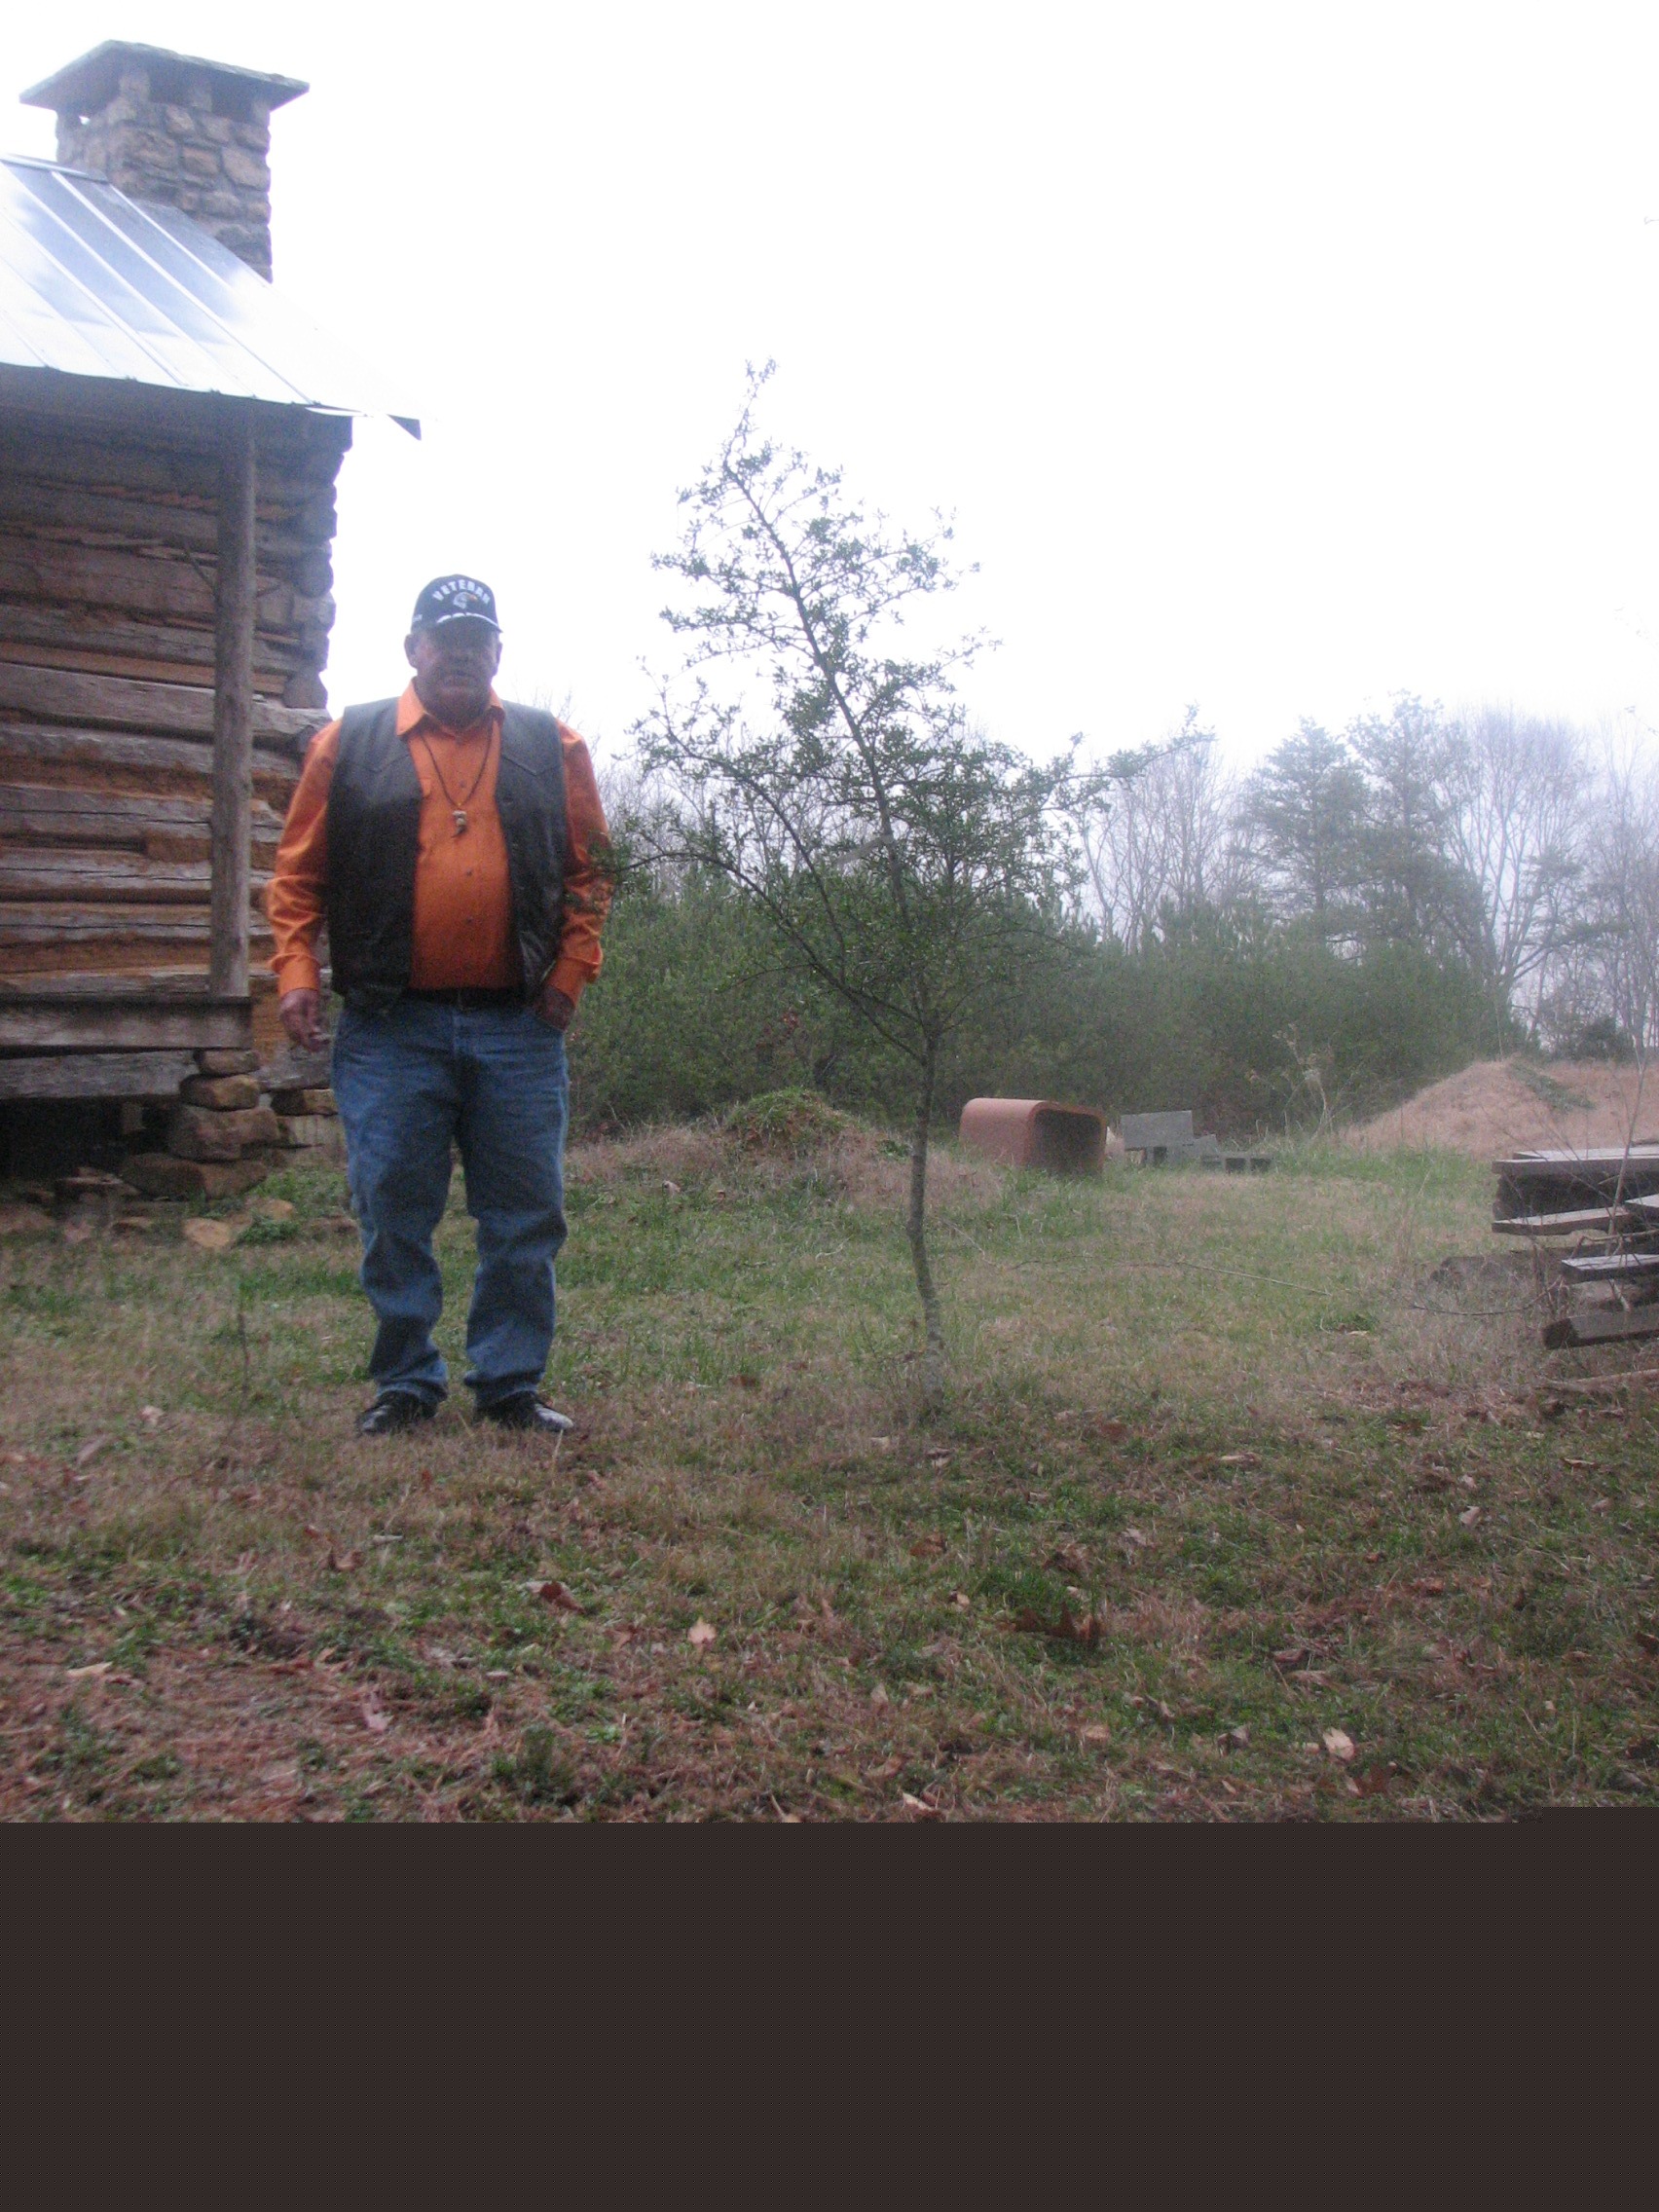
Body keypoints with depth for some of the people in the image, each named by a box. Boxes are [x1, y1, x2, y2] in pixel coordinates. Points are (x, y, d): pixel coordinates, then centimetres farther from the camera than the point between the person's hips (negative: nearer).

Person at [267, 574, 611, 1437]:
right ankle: (405, 1382, 17)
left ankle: (510, 1383, 16)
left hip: (518, 1025, 1)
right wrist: (296, 971, -3)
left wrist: (571, 968, 2)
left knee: (526, 1217, 4)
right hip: (389, 1027, -1)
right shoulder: (349, 743, 8)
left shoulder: (551, 747, 10)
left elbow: (590, 870, 13)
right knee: (393, 1214, 3)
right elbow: (299, 873, 8)